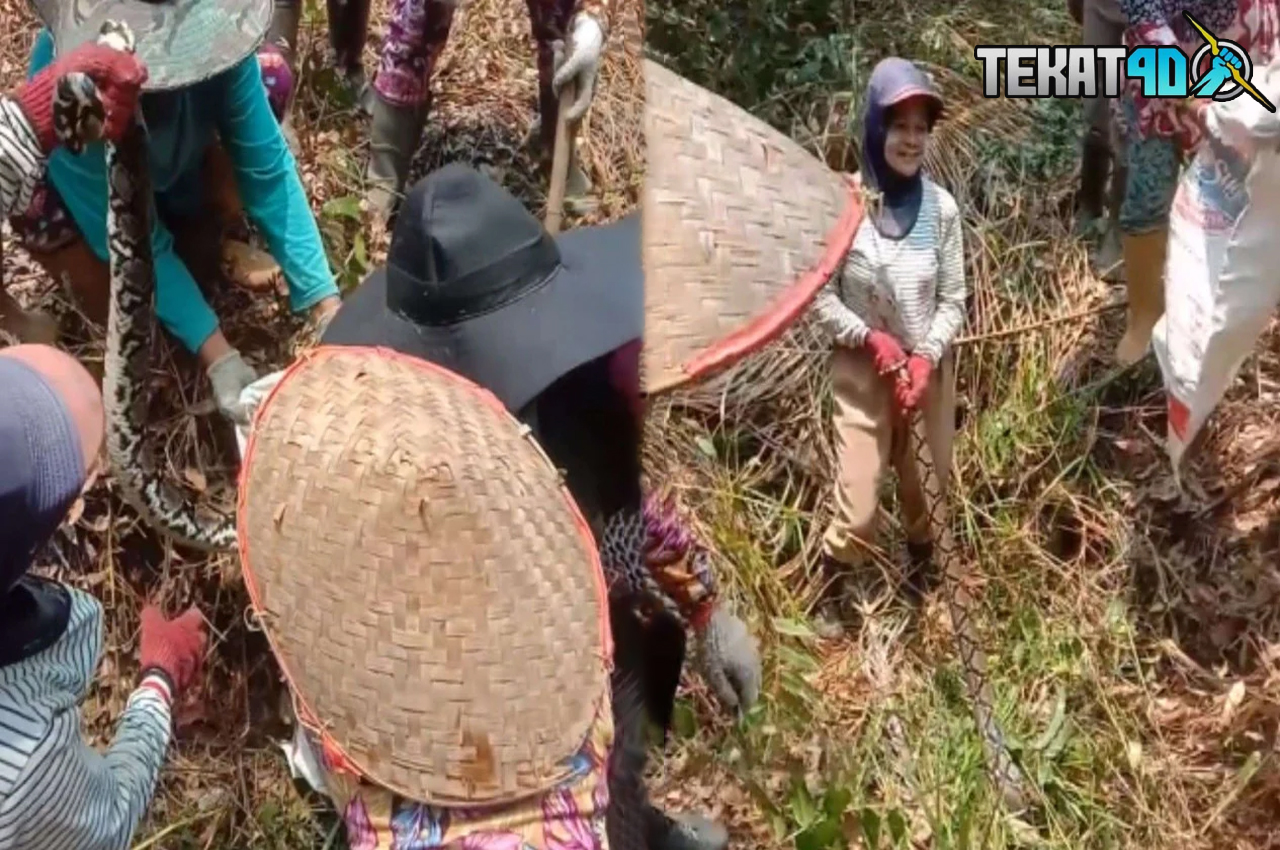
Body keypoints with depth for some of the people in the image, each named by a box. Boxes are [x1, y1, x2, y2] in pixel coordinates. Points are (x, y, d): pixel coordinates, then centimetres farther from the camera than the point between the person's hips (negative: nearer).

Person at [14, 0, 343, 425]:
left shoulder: (209, 35, -34)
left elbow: (267, 170, -29)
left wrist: (327, 305, -36)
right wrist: (216, 355, -42)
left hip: (171, 167, 4)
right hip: (74, 188, -4)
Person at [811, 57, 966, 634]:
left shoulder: (941, 207, -8)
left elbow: (953, 301, -1)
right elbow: (820, 295, -7)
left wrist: (926, 356, -15)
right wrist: (871, 339, -17)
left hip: (929, 372, 3)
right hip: (861, 373, -2)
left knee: (928, 496, 15)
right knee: (857, 510, -2)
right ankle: (830, 602, 25)